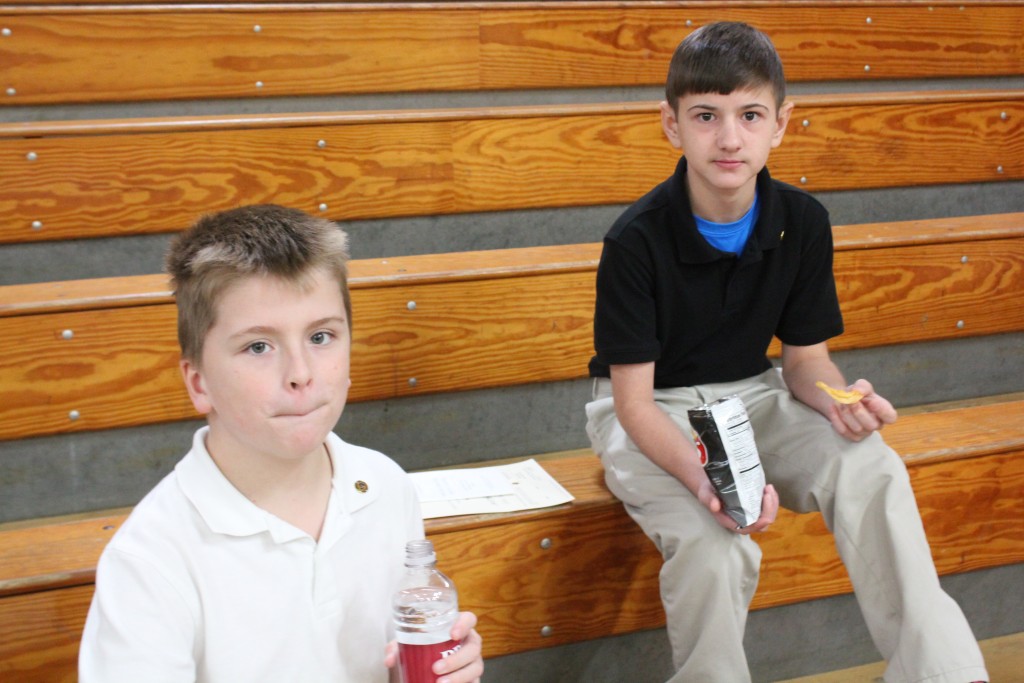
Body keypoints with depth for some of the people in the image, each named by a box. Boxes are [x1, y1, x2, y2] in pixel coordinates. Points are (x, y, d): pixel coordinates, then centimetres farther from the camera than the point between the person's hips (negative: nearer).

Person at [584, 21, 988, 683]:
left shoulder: (803, 222, -8)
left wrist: (837, 399, -23)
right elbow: (635, 401, -20)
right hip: (653, 411, -4)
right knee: (714, 545, -31)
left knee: (872, 468, -24)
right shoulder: (637, 240, -21)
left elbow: (805, 356, 1)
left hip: (750, 394, 4)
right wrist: (702, 477, -38)